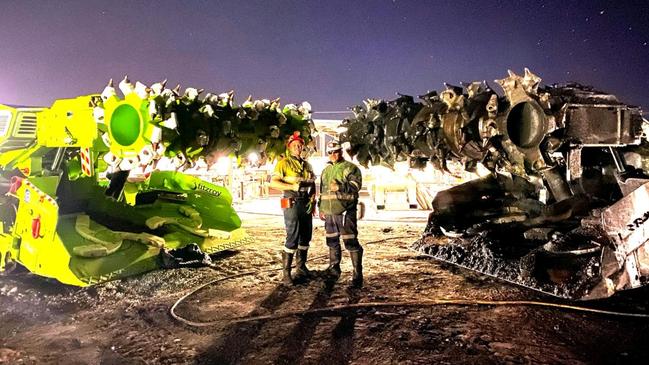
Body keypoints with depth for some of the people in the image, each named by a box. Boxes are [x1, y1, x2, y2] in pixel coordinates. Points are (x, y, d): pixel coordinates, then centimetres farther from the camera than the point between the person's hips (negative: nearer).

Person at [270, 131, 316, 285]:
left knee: (305, 237, 11)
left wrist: (313, 201, 5)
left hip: (306, 204, 7)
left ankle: (301, 268, 24)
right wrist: (292, 187, -22)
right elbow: (273, 182, -13)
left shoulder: (307, 165, 16)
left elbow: (313, 184, 18)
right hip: (292, 204, -7)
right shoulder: (284, 163, -3)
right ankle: (286, 273, -4)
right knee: (293, 238, -11)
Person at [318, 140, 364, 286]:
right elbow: (322, 190, 25)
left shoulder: (350, 168, -1)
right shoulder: (326, 170, 19)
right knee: (332, 242, 16)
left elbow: (356, 185, -13)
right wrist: (321, 208, 20)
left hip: (345, 212, -7)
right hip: (329, 212, 7)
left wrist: (340, 187, -25)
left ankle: (357, 274, -2)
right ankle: (334, 269, 31)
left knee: (351, 242, -9)